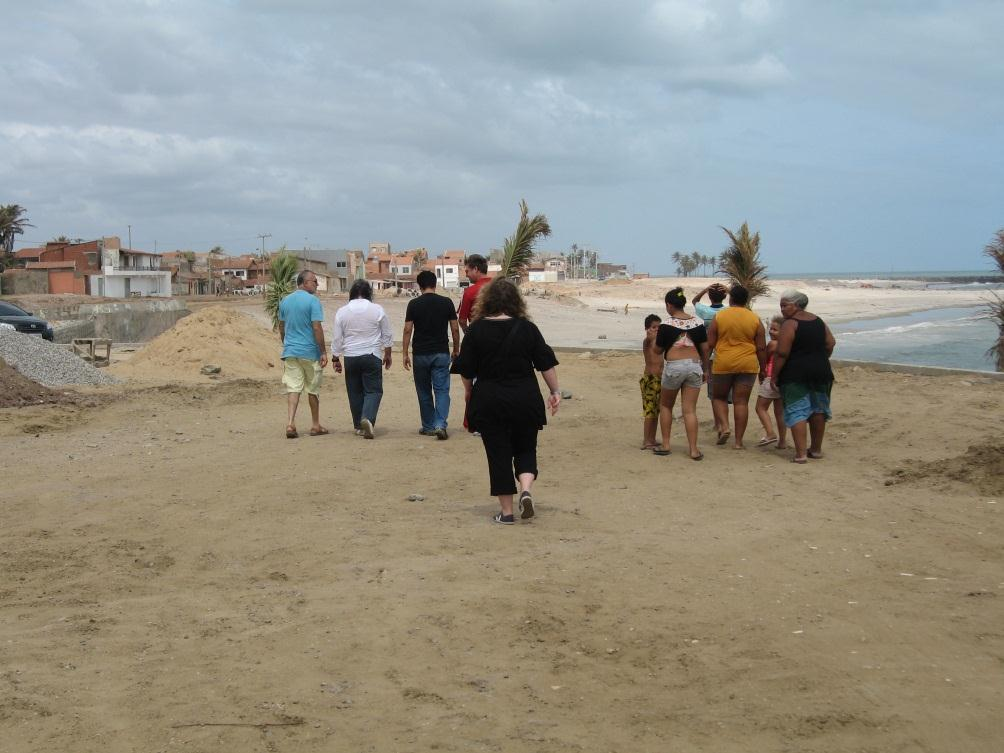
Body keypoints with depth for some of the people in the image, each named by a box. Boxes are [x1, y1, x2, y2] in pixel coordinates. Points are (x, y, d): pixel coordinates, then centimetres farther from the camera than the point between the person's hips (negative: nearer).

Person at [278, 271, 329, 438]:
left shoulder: (284, 301, 9)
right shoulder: (312, 300, -11)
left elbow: (281, 327, 15)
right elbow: (317, 328, -15)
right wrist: (323, 352, -11)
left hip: (290, 351, 4)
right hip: (310, 352, -4)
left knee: (293, 388, 1)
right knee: (313, 389, 9)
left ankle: (290, 423, -14)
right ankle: (315, 425, 19)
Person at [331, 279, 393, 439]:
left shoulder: (342, 312, 0)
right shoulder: (377, 309, -3)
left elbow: (337, 339, 4)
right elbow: (387, 335, 4)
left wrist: (335, 359, 15)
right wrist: (387, 355, 17)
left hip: (350, 357, 2)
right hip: (371, 356, -2)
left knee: (355, 392, 11)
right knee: (373, 390, 1)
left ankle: (359, 426, 16)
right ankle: (368, 418, -22)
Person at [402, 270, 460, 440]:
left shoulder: (414, 304, -4)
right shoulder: (446, 302, -1)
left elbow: (407, 330, -6)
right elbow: (455, 329, 1)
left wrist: (405, 353, 0)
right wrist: (456, 349, 14)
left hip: (421, 354, 0)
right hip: (441, 353, 0)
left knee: (424, 392, 12)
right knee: (442, 390, 0)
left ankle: (428, 426, 18)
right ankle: (440, 425, -17)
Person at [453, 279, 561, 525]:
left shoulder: (476, 329, -6)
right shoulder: (527, 328, -4)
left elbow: (466, 369, 0)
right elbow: (546, 363, 0)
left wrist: (469, 390, 18)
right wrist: (555, 391, 11)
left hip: (489, 402, -1)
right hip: (525, 400, 1)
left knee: (498, 454, 7)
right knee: (525, 449, 16)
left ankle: (506, 511, 8)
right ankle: (526, 489, -9)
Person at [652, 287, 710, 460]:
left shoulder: (667, 326, -8)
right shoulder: (698, 322, 2)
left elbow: (658, 351, 2)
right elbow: (704, 348, 6)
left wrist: (654, 338, 21)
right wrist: (705, 369, 17)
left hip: (673, 367, -3)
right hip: (694, 366, 3)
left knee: (665, 405, 17)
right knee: (690, 410, 4)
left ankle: (665, 445, 17)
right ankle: (694, 450, 0)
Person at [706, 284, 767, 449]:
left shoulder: (719, 316, -3)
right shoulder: (755, 319, 1)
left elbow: (710, 344, -1)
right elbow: (761, 348, 2)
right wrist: (762, 370, 11)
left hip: (723, 364, -1)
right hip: (748, 365, 1)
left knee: (718, 397, 17)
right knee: (741, 401, 4)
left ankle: (725, 426, -4)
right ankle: (738, 441, 5)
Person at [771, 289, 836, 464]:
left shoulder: (790, 324, -12)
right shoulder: (818, 321, 10)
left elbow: (782, 353, -17)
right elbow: (830, 344, 10)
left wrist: (774, 376, -11)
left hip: (795, 374, -7)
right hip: (821, 371, 7)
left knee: (797, 412, -4)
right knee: (817, 410, 16)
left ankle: (801, 453, -12)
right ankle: (816, 449, 26)